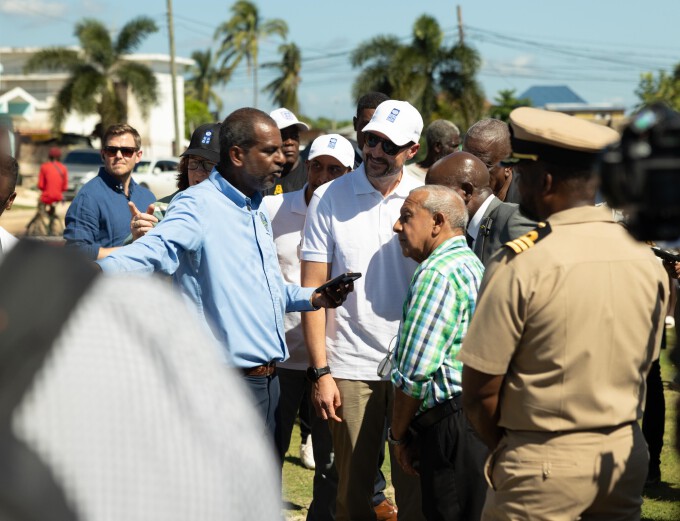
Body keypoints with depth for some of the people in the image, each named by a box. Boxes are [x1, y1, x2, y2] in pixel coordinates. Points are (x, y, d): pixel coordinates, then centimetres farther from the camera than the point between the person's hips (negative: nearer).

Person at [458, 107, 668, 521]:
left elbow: (480, 392, -13)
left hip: (545, 465, -6)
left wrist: (506, 451, 4)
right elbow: (641, 368, 9)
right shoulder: (647, 261, 0)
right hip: (626, 454, 6)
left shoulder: (521, 265, -17)